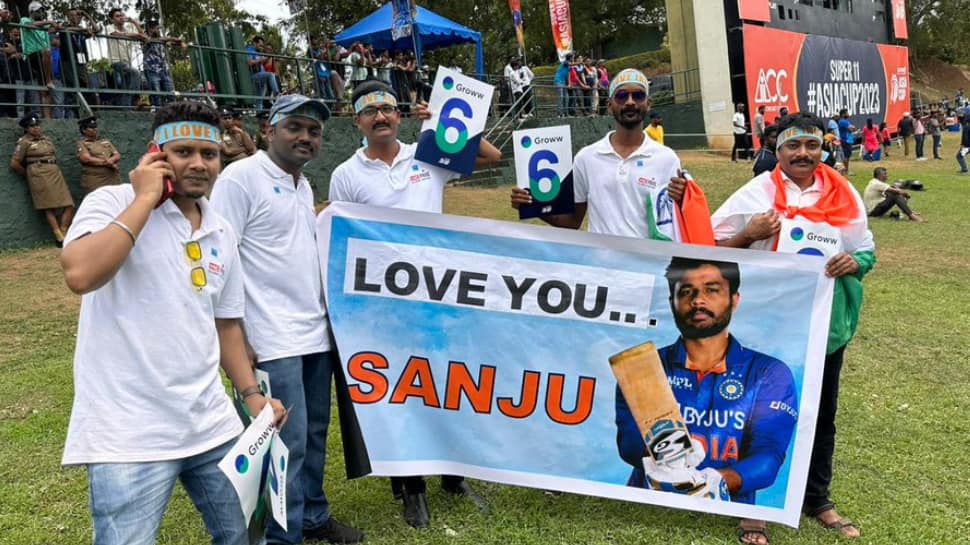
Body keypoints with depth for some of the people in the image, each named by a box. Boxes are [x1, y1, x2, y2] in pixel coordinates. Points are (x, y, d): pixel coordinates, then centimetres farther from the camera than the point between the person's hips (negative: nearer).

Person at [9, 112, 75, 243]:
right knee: (50, 208, -8)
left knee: (69, 205, -2)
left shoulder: (46, 139, 18)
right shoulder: (24, 142, -1)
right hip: (40, 175, -6)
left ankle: (64, 234, 4)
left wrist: (53, 171, 16)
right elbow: (14, 164, -3)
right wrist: (29, 174, 7)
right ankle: (60, 238, -8)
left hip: (55, 173, 6)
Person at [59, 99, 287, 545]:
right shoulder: (114, 202, -7)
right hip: (130, 435, -6)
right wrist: (146, 198, -18)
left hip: (211, 425, 7)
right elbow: (80, 275, -27)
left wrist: (252, 395, 11)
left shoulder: (222, 233, 11)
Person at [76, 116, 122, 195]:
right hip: (94, 183, -5)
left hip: (114, 180, 5)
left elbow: (117, 155, 11)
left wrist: (111, 160, -12)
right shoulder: (81, 144, 4)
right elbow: (86, 159, -11)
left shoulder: (105, 141, 20)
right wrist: (106, 163, -10)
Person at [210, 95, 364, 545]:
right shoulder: (241, 176, -10)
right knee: (286, 443, -3)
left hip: (315, 333, 8)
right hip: (272, 340, -8)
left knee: (314, 434, 16)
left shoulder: (303, 185, 14)